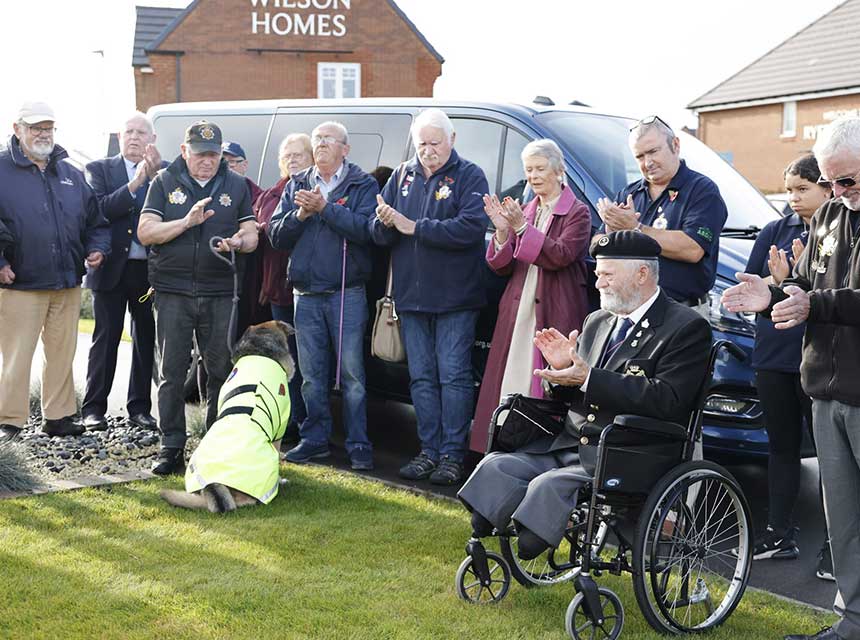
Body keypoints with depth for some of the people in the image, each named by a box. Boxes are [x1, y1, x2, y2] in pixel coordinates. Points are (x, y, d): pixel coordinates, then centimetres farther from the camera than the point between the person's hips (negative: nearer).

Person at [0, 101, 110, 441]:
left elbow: (95, 219, 22)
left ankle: (59, 416, 22)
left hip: (68, 284, 5)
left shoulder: (71, 174, 15)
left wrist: (97, 248, 5)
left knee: (62, 354, 11)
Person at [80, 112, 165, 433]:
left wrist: (157, 175, -19)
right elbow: (100, 210, -11)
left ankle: (139, 408, 17)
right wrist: (135, 184, -18)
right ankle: (93, 409, 9)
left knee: (146, 339, 8)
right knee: (106, 338, 1)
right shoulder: (99, 169, 4)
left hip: (150, 270, 2)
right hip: (112, 267, -2)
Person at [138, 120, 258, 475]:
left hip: (220, 294, 1)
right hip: (173, 292, -1)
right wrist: (187, 221, -15)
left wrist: (239, 242, -15)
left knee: (221, 370, 3)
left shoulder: (236, 185, 11)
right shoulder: (164, 183, 6)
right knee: (172, 373, 0)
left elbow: (251, 234, 9)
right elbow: (145, 232, -2)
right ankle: (172, 447, 6)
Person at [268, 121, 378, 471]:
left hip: (347, 294, -4)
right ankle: (315, 440, 18)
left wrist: (325, 208, -19)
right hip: (306, 294, 4)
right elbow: (276, 235, 8)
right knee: (311, 374, 9)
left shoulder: (363, 185, 2)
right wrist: (300, 214, -9)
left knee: (351, 373, -4)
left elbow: (364, 229, -15)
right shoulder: (296, 185, 15)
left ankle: (358, 445, 3)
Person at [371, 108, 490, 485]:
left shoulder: (469, 177, -4)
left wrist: (415, 227, -19)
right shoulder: (402, 177, 12)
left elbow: (472, 227, -20)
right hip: (411, 296, 5)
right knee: (421, 377, 10)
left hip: (455, 298, -5)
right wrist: (384, 223, -15)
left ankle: (452, 454, 2)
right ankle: (429, 450, 17)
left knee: (453, 376, -3)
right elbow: (379, 237, 10)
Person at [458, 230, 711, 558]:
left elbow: (667, 399, -18)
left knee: (548, 486, -30)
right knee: (495, 467, -13)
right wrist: (562, 368, -1)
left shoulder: (687, 327, -4)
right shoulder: (597, 321, 20)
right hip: (568, 444, 8)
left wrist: (587, 378, -20)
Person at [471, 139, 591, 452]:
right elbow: (501, 266, 13)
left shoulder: (577, 212, 2)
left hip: (554, 316, -5)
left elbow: (561, 255, -14)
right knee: (512, 387, 1)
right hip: (518, 315, 5)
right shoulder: (525, 212, 18)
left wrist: (522, 228, -19)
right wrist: (502, 232, -5)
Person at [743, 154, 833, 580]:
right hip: (773, 355, 5)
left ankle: (835, 544, 8)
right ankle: (779, 534, 23)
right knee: (781, 445, 13)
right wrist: (778, 281, -11)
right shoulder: (773, 232, 11)